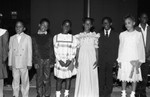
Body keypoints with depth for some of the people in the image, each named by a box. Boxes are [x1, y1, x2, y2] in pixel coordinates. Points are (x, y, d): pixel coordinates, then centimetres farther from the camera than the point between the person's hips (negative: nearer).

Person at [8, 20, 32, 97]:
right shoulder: (12, 38, 7)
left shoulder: (27, 37, 0)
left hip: (24, 64, -2)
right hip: (14, 64, 2)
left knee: (25, 81, 5)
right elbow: (10, 51, 9)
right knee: (15, 80, 8)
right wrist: (10, 63, 6)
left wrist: (29, 63, -2)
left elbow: (30, 51, 0)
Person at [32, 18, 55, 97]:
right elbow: (34, 51, 4)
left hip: (48, 60, 0)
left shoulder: (49, 37, 6)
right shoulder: (35, 37, 6)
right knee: (39, 79, 5)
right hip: (39, 60, 1)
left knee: (47, 79, 0)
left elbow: (51, 50, 5)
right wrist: (35, 62, -1)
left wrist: (52, 61, 0)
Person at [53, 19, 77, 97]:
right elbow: (56, 51, 0)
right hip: (59, 62, -1)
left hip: (69, 62, 1)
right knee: (59, 79, 1)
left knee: (68, 78, 7)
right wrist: (60, 60, -10)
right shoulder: (56, 37, 4)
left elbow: (74, 51, -1)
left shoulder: (73, 38, 3)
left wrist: (69, 60, -13)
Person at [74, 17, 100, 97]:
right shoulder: (79, 36, 6)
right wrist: (76, 61, 0)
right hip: (82, 60, 1)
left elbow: (96, 49, 4)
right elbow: (78, 49, 7)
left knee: (92, 78, -1)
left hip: (92, 60, 0)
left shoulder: (94, 36, 5)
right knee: (82, 78, 0)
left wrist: (97, 60, -5)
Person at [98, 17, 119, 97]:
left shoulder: (115, 34, 6)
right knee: (101, 76, 0)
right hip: (101, 59, 0)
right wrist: (97, 59, -6)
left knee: (109, 76, 5)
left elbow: (116, 48, 3)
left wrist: (115, 60, -5)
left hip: (111, 60, 0)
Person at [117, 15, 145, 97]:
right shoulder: (122, 34, 5)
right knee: (123, 78, 5)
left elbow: (141, 48, 4)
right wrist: (119, 60, 4)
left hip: (134, 60, -1)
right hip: (124, 60, 1)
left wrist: (140, 60, -2)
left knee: (134, 78, 3)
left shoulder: (138, 34, 1)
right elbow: (120, 48, 8)